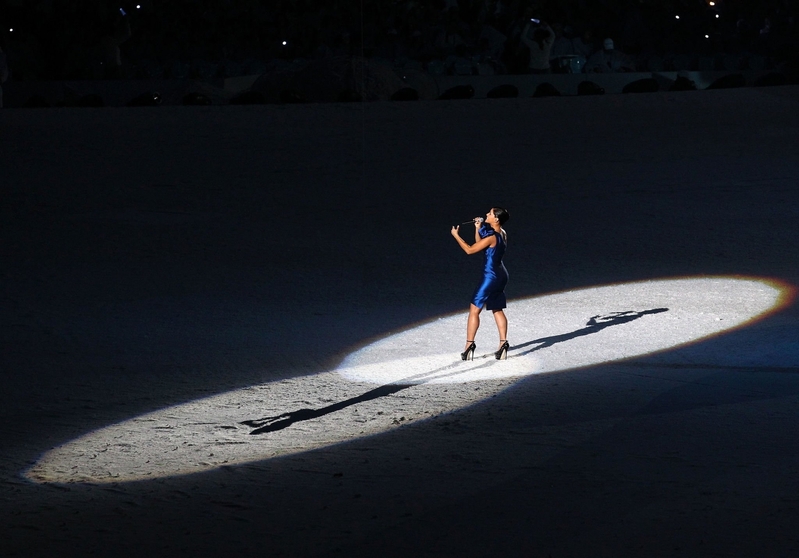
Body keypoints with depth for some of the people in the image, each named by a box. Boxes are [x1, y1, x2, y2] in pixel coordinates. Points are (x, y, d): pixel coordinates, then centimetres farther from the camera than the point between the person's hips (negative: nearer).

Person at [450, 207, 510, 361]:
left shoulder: (492, 237, -20)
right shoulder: (502, 234, 7)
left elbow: (470, 250, -15)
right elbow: (480, 245, 20)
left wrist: (456, 235, -6)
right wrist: (478, 228, 11)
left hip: (491, 276, -9)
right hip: (501, 275, 9)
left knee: (474, 310, -3)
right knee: (497, 310, 14)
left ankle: (470, 344, -5)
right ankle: (503, 344, 7)